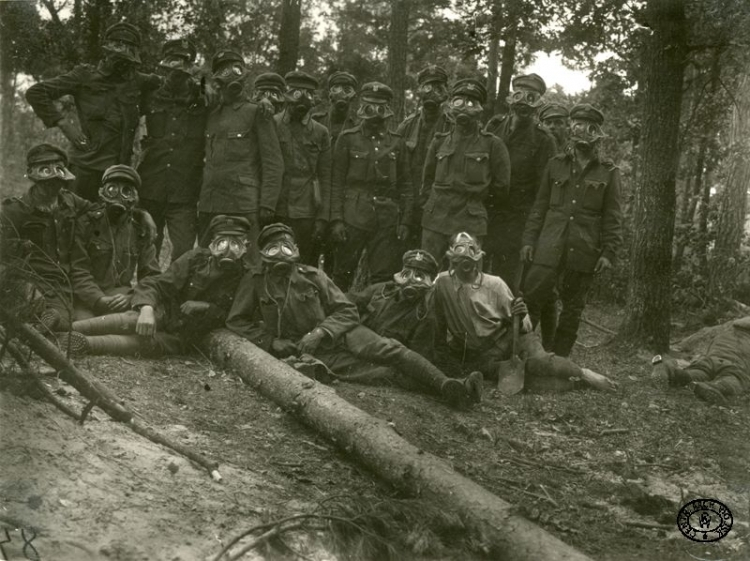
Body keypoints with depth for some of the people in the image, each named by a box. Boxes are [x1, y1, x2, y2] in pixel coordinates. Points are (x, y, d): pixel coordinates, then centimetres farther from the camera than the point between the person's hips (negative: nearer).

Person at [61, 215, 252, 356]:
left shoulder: (243, 278, -6)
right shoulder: (196, 258, -5)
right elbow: (157, 284, -8)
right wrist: (146, 308, -28)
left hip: (180, 338, 0)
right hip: (164, 314, 0)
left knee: (149, 342, -32)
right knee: (135, 320, -33)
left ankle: (86, 344, -44)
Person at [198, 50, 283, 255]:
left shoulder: (257, 113, 1)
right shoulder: (212, 115, 18)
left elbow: (273, 163, -4)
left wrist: (267, 204, -12)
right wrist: (200, 201, 13)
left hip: (244, 207, -5)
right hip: (209, 206, 6)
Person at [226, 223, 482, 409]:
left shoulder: (312, 275, 5)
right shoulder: (255, 282, 2)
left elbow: (347, 311, 4)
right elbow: (237, 321, 5)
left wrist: (320, 333, -14)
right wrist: (273, 342, -7)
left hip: (339, 334, 3)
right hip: (309, 352, -3)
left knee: (388, 349, -22)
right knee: (377, 372, -23)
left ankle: (446, 384, -31)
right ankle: (435, 387, -35)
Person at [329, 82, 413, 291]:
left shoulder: (396, 142, 9)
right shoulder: (348, 139, 3)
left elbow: (405, 185, 10)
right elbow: (337, 183, 1)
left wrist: (405, 222, 3)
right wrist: (336, 219, -7)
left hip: (387, 218, 2)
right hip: (354, 216, -2)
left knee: (383, 277, 4)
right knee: (343, 274, 2)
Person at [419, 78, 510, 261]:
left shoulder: (492, 145, 0)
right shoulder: (440, 142, 9)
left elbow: (501, 188, 6)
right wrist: (428, 207, 13)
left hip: (470, 225, -3)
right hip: (435, 222, 3)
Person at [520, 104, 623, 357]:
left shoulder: (609, 172, 6)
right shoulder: (556, 165, 10)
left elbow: (613, 217, 4)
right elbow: (540, 206, 11)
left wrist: (608, 252, -4)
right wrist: (529, 239, 3)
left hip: (584, 251, 0)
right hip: (550, 247, 1)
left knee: (572, 309, 7)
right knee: (531, 298, -7)